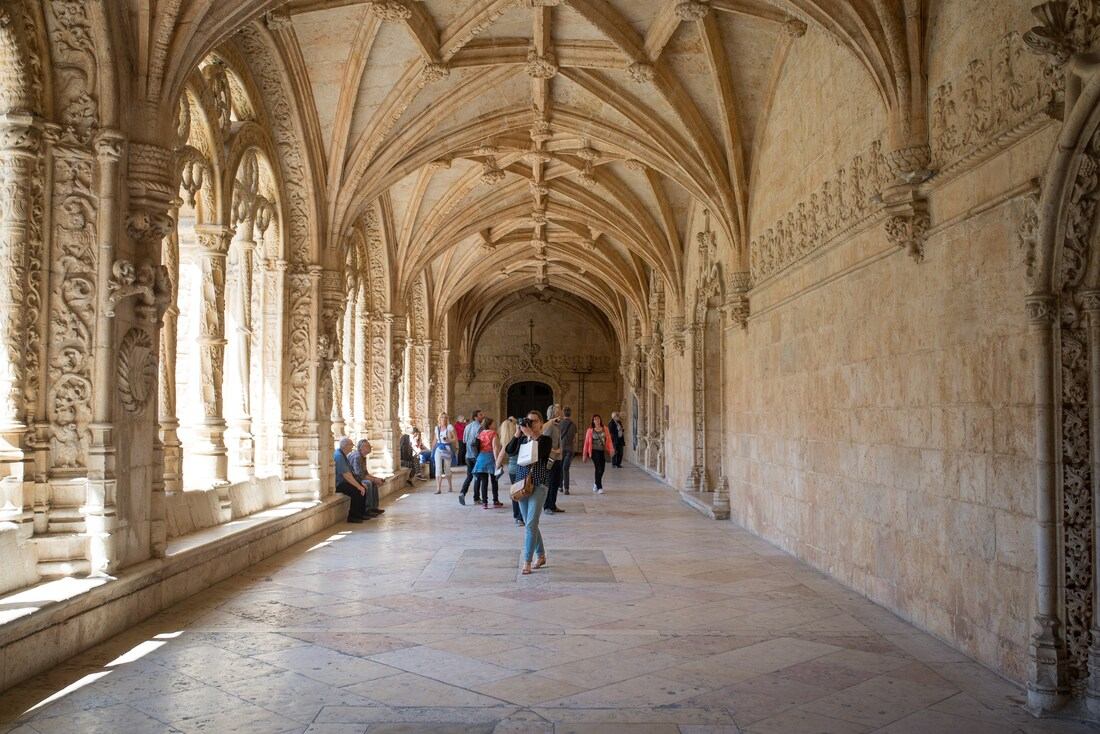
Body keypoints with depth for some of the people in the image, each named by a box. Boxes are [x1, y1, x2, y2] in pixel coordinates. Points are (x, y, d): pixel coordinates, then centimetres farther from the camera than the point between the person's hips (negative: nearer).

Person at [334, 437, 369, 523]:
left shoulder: (343, 455, 13)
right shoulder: (338, 456, -20)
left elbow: (349, 473, 15)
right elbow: (346, 475, -25)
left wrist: (360, 484, 7)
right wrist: (358, 486, -23)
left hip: (343, 481, 10)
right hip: (337, 484, -10)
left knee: (363, 489, 0)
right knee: (357, 492, -25)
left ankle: (361, 513, 8)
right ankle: (352, 516, -14)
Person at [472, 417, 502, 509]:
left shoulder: (480, 434, 5)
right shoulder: (493, 433, -9)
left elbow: (478, 447, 7)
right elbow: (495, 448, -16)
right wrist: (497, 460, -17)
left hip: (481, 457, 3)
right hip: (491, 457, -3)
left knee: (484, 481, 3)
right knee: (494, 481, 11)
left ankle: (484, 502, -1)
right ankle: (496, 501, 19)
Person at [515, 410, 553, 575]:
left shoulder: (546, 439, -3)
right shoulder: (523, 439, 12)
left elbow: (540, 453, -20)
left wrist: (531, 435, -19)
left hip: (539, 484, -6)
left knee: (530, 524, -13)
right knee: (530, 524, 13)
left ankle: (527, 562, -11)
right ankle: (541, 556, 29)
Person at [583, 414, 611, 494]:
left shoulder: (605, 430, 8)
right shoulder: (590, 431, 3)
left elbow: (609, 440, 6)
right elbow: (586, 442, 5)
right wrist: (585, 454, 3)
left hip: (603, 451, 3)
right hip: (595, 451, -3)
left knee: (601, 469, 7)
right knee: (598, 468, -12)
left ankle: (596, 484, 33)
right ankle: (599, 488, -8)